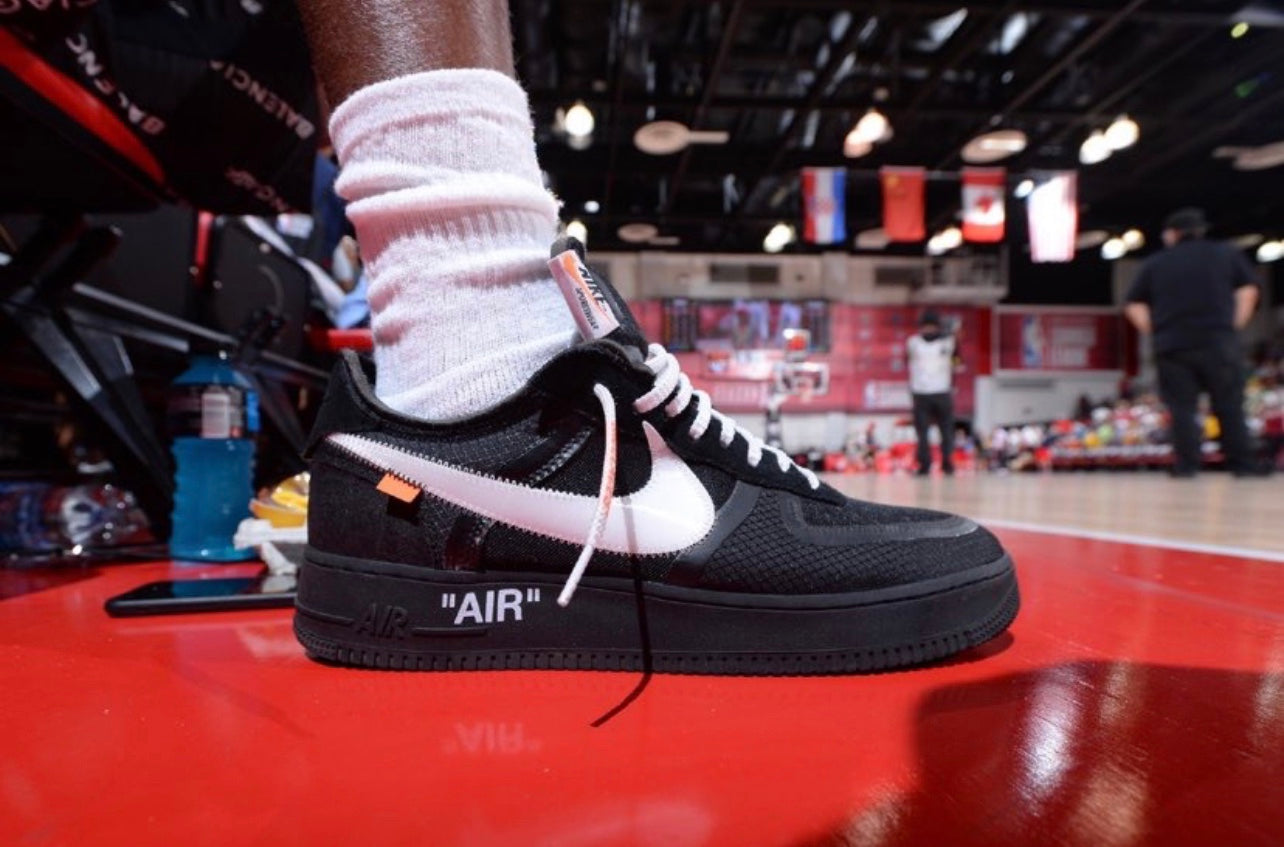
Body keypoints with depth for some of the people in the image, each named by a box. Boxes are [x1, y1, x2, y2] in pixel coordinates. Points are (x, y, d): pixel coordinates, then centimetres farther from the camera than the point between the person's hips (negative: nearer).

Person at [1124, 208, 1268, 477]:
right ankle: (1242, 464, 7)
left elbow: (1133, 304, 4)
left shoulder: (1155, 263, 9)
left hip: (1172, 346, 0)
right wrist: (1236, 324, 8)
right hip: (1219, 341, 1)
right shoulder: (1226, 253, 12)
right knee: (1230, 405, 6)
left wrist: (1154, 332, 7)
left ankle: (1186, 465, -3)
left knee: (1182, 408, 1)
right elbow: (1248, 289, 6)